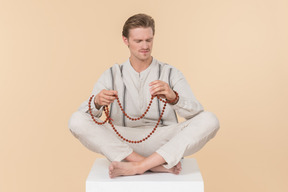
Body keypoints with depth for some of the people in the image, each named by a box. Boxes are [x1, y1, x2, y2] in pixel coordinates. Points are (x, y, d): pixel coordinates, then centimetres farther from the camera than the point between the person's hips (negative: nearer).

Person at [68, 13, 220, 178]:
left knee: (209, 120, -23)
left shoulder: (171, 74, 7)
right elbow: (84, 112, -1)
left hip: (164, 143, 0)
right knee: (76, 120, -22)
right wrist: (97, 102, -26)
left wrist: (173, 97, -29)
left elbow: (196, 112, -7)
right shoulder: (112, 75, 10)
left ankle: (138, 166, -30)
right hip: (122, 144, 1)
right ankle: (157, 165, -27)